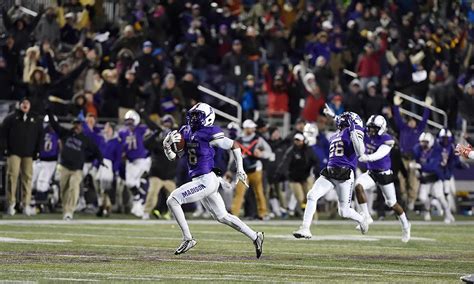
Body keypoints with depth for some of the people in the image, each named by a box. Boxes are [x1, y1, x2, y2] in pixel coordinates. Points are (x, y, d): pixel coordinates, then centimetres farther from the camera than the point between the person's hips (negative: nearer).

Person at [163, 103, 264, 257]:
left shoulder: (210, 134, -13)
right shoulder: (186, 132, 9)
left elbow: (235, 146, -4)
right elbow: (172, 156, 13)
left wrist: (240, 170, -1)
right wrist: (167, 144, -8)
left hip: (206, 180, -8)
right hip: (199, 180, 8)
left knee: (172, 200, -14)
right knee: (222, 216, 15)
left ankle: (188, 238, -8)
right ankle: (255, 237, 25)